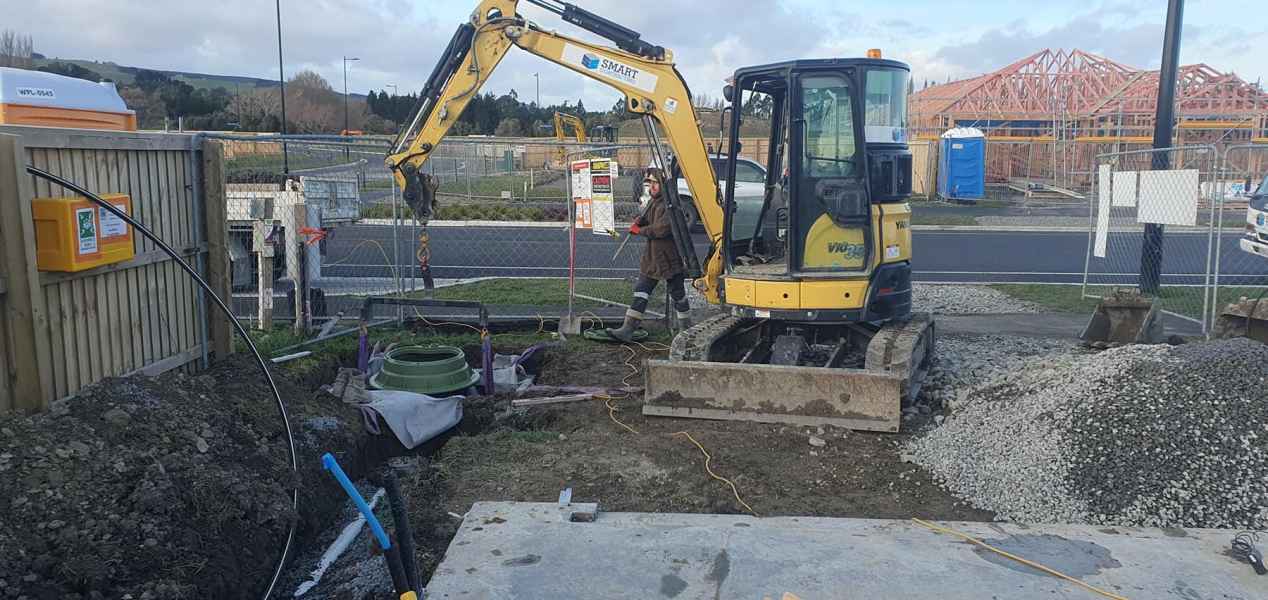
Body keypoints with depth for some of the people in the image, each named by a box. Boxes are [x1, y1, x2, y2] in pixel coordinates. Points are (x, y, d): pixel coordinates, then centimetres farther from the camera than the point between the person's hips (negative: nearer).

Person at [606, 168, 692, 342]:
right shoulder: (652, 202, 13)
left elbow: (663, 228, -28)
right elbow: (647, 219, 22)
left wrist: (640, 230, -16)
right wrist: (640, 220, -2)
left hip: (670, 259, -8)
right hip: (651, 258, 8)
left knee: (678, 295, 7)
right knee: (641, 293, 4)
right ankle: (627, 330, 4)